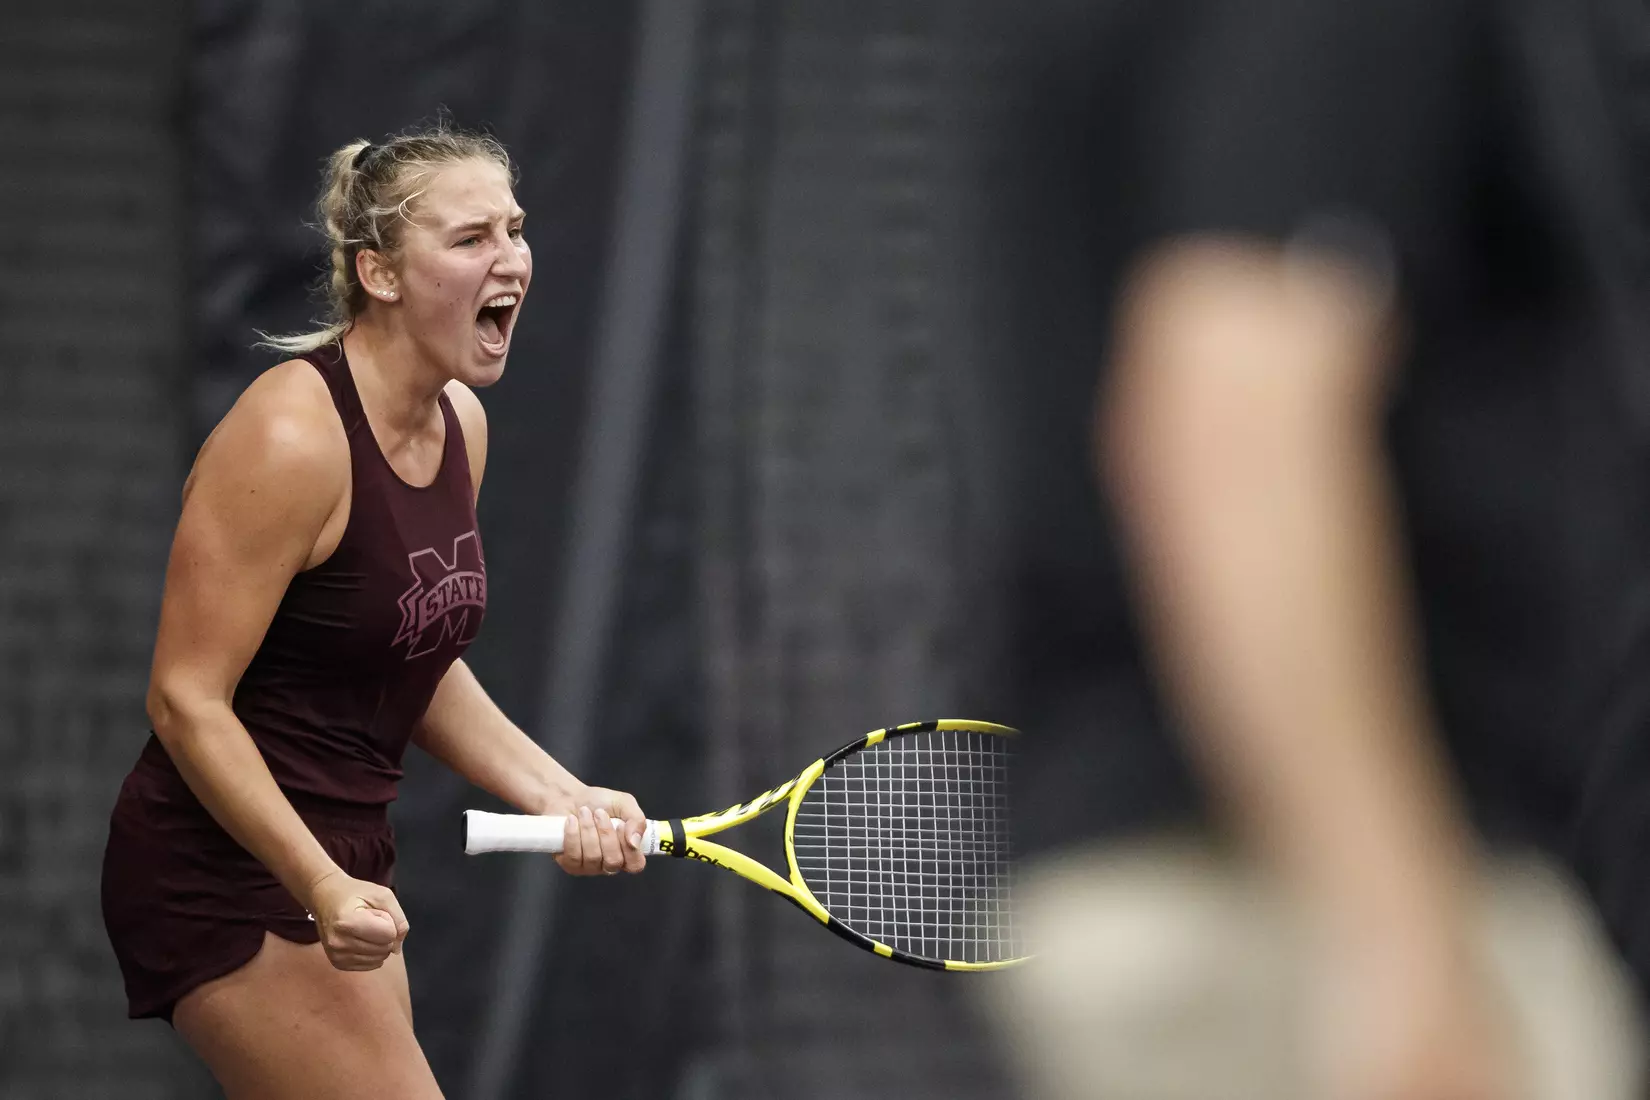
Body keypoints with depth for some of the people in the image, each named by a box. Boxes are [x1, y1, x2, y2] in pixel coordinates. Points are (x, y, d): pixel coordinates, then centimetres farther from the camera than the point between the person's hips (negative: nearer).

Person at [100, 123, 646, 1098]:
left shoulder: (461, 423, 6)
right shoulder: (293, 437, -21)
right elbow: (188, 701, -21)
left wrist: (563, 798, 4)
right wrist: (323, 889, -30)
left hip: (342, 868, 9)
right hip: (228, 877, -9)